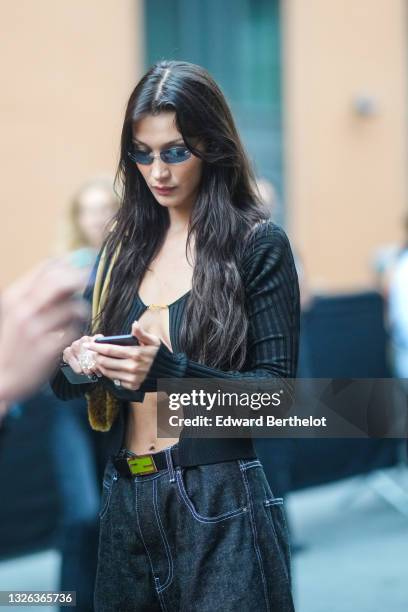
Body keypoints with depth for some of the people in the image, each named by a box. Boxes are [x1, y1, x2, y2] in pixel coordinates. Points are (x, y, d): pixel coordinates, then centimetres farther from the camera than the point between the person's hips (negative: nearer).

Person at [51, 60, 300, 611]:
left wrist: (167, 369, -23)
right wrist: (80, 362, -9)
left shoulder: (258, 244, -5)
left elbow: (278, 388, -9)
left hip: (219, 506, -5)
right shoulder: (124, 245, 11)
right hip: (125, 498, 5)